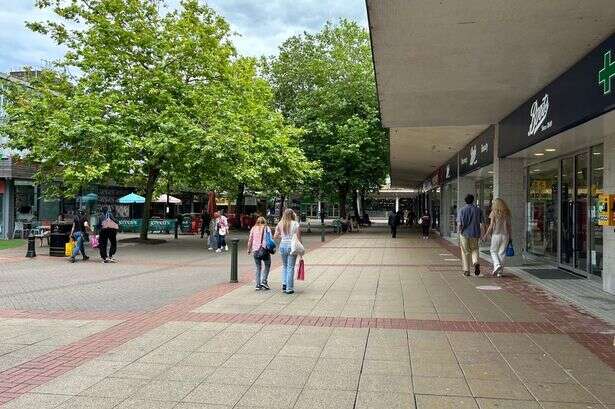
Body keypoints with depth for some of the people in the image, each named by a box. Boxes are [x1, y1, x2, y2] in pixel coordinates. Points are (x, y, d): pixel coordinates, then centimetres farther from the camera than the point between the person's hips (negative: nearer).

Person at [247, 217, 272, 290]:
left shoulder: (253, 228, 8)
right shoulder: (267, 228, 1)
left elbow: (250, 240, 7)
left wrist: (249, 249, 16)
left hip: (255, 251, 3)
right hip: (264, 250, -3)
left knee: (258, 268, 11)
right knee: (267, 266, 13)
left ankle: (258, 284, 8)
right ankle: (264, 281, -1)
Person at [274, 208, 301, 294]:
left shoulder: (280, 224, 2)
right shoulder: (296, 224, -7)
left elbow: (275, 236, 4)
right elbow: (298, 238, -8)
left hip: (282, 245, 3)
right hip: (292, 246, -3)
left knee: (284, 266, 20)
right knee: (290, 267, 3)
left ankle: (284, 284, 9)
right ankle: (289, 288, 5)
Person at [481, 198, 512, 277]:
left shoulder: (494, 213, -5)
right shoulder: (507, 213, 6)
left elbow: (491, 226, -9)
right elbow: (509, 226, 6)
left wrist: (486, 235, 0)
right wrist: (510, 237, 12)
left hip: (496, 235, -3)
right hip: (505, 235, 3)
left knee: (493, 251, 13)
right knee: (502, 253, 8)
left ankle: (497, 265, -9)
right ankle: (499, 272, 9)